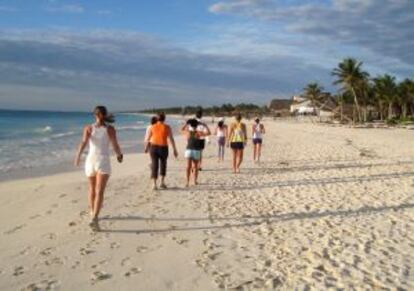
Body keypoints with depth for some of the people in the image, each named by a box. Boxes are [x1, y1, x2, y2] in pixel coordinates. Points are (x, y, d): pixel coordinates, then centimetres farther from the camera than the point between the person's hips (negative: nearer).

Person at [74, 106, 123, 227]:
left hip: (90, 161, 3)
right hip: (103, 162, -3)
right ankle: (94, 218, -23)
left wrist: (78, 156, -25)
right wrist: (120, 155, 14)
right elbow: (115, 146, -5)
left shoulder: (88, 128, 0)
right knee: (99, 192, -8)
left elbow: (83, 142, -16)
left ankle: (92, 213, 39)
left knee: (92, 188, 23)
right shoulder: (110, 129, -3)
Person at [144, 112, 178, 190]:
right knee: (163, 164, 19)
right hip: (163, 148, -1)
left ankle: (154, 184, -2)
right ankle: (162, 182, 17)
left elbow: (148, 139, 10)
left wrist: (146, 148, 25)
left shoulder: (152, 127, 3)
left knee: (154, 165, 6)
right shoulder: (167, 127, -2)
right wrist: (175, 150, 1)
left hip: (153, 147, 1)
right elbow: (171, 139, -4)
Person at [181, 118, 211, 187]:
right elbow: (209, 133, 1)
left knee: (188, 167, -3)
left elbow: (182, 130, 23)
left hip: (188, 150, 1)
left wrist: (186, 124, 30)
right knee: (195, 167, 16)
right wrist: (205, 125, 10)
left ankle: (187, 182, -13)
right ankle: (195, 181, 24)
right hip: (196, 151, -1)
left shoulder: (187, 132, 1)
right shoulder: (198, 133, -6)